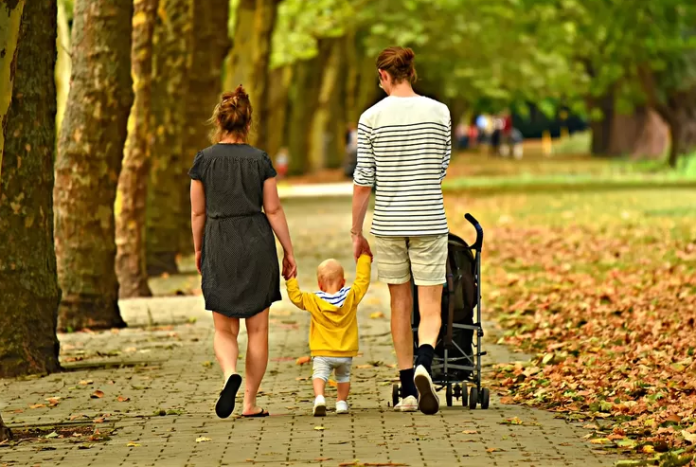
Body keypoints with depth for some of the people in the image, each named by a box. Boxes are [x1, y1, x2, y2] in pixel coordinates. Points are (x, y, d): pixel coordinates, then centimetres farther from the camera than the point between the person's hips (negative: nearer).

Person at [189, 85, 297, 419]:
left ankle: (230, 374, -21)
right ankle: (250, 403, 8)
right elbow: (273, 210, -1)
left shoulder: (204, 160, -2)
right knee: (257, 329, 8)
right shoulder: (260, 160, -2)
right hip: (257, 243, 0)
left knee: (224, 329, 9)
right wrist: (289, 252, 6)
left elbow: (198, 212, 2)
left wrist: (198, 250, 15)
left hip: (219, 246, 0)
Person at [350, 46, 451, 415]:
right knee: (430, 308, 2)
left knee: (400, 305, 12)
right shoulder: (439, 112, -1)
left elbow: (363, 182, -3)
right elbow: (442, 169, 9)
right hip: (429, 222, 0)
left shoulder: (372, 118, -4)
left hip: (388, 223, 0)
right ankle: (423, 364, -28)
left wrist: (357, 232, 6)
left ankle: (408, 391, 15)